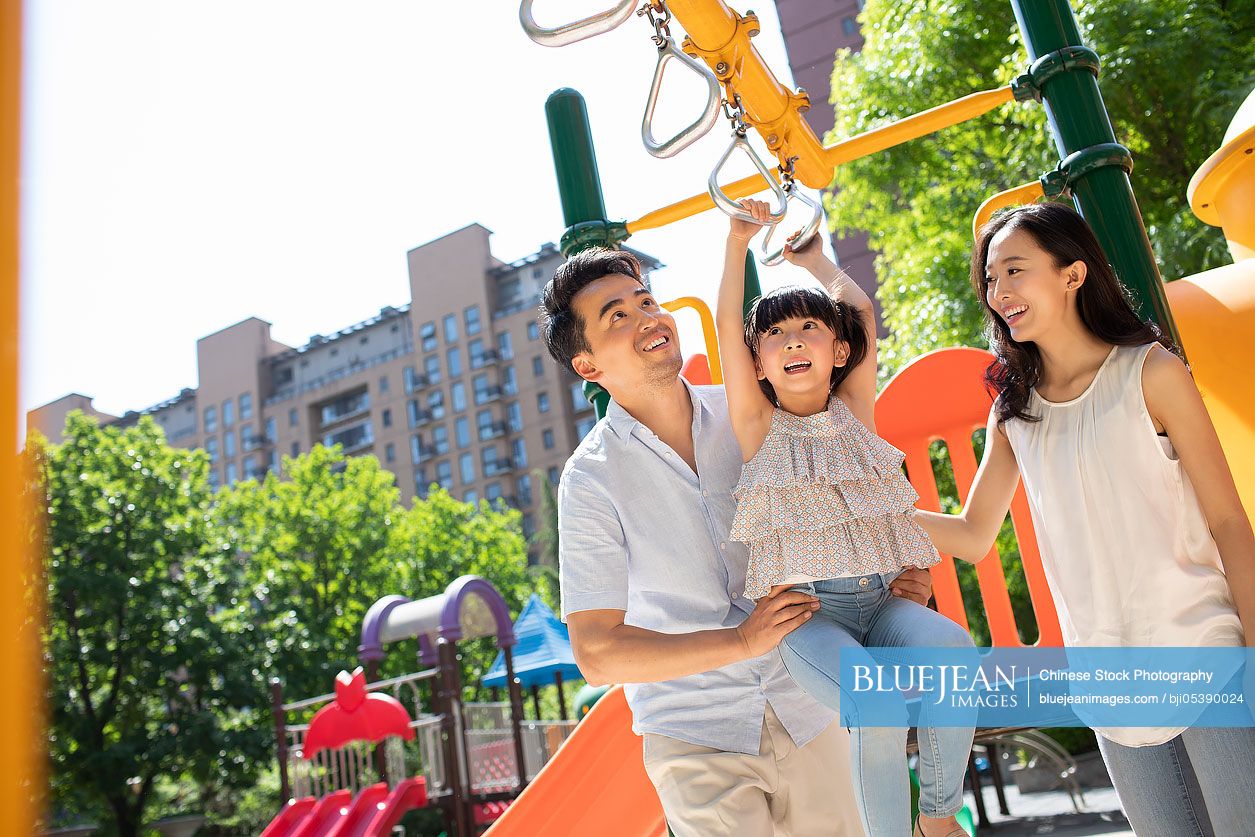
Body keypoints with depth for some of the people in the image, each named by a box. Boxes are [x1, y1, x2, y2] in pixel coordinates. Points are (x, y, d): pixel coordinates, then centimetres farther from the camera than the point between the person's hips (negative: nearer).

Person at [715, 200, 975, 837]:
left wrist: (813, 258, 24)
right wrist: (739, 240, 1)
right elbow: (726, 322, -2)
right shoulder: (758, 425, 5)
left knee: (951, 648, -27)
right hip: (806, 610, -3)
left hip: (880, 599, 3)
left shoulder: (854, 410, 13)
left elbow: (860, 309, 13)